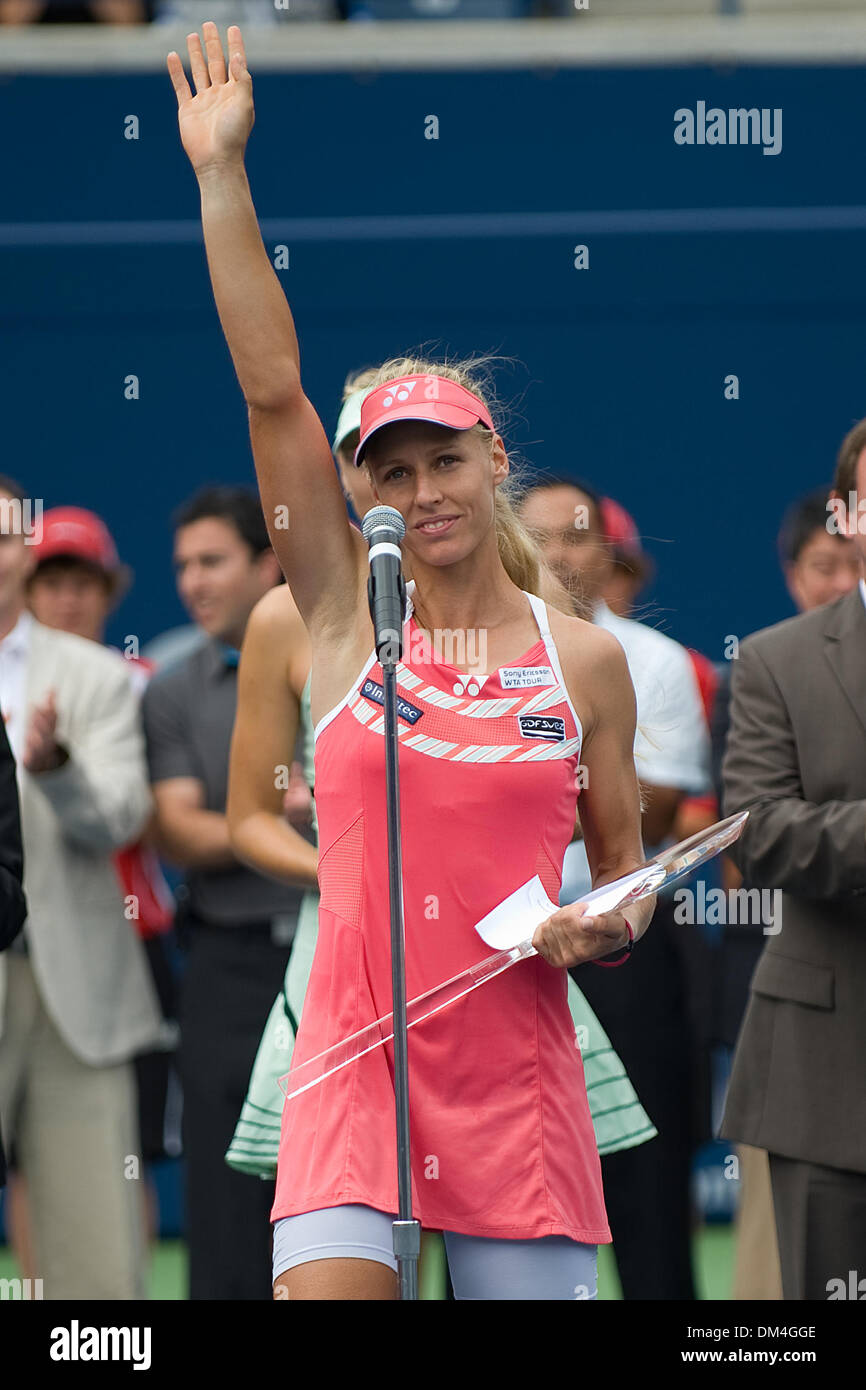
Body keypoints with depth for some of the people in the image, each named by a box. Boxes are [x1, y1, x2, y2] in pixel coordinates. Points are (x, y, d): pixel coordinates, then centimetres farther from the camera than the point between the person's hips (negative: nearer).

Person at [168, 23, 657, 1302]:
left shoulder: (585, 658, 7)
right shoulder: (346, 615, 4)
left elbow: (626, 872, 15)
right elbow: (272, 388, -3)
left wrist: (608, 928, -8)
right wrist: (222, 178, -8)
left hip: (518, 1073, 1)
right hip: (356, 1055, -1)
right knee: (324, 1290, -15)